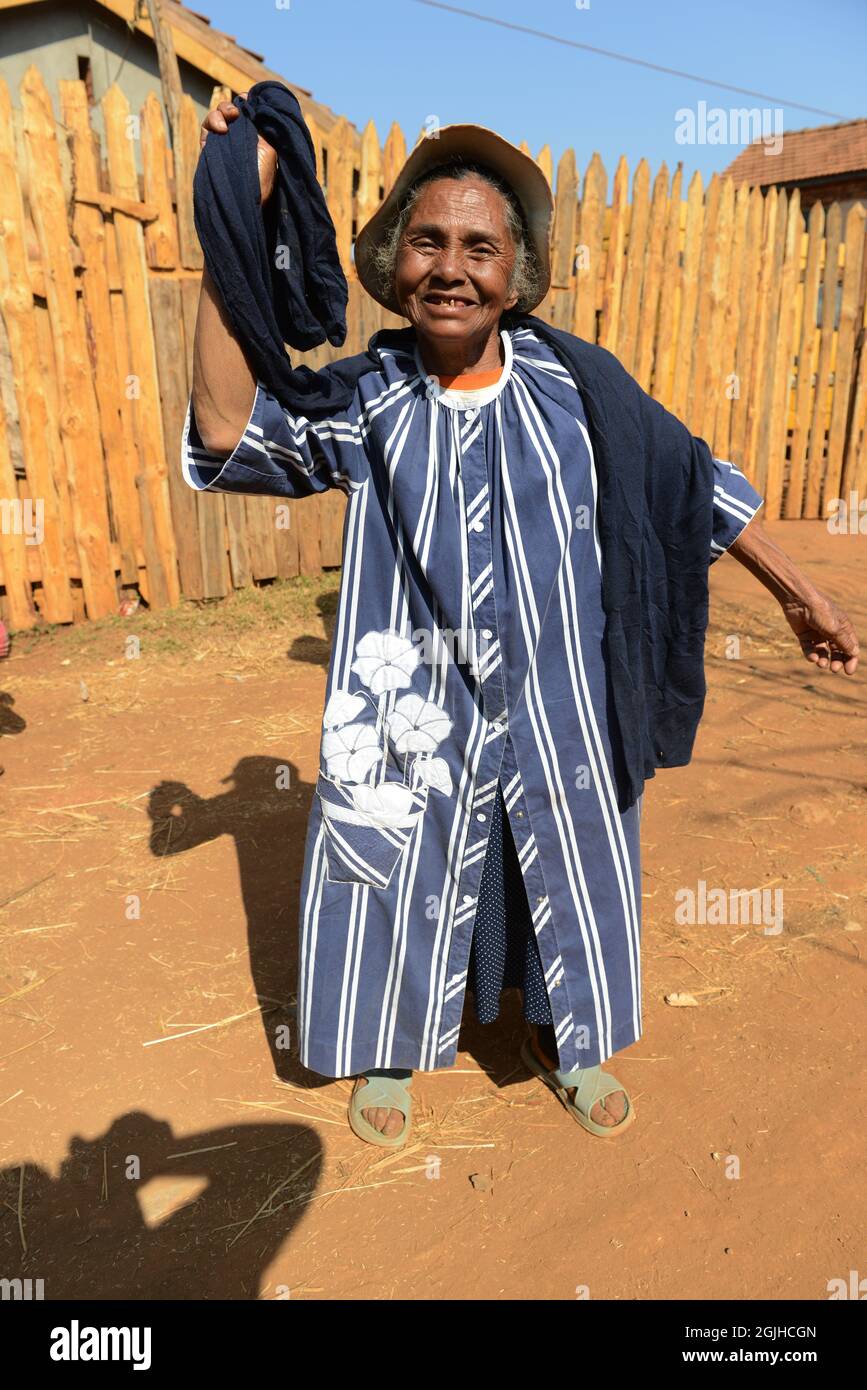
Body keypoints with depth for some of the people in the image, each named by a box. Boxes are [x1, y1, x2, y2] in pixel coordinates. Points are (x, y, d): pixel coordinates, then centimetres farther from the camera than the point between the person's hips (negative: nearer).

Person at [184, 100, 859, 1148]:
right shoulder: (365, 398, -7)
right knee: (402, 880, 15)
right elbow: (231, 427, -24)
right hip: (417, 709, -1)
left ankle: (560, 1041, 50)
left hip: (557, 705, 2)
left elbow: (694, 482, 4)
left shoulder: (572, 382, -4)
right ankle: (391, 1052, 47)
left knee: (569, 876, 19)